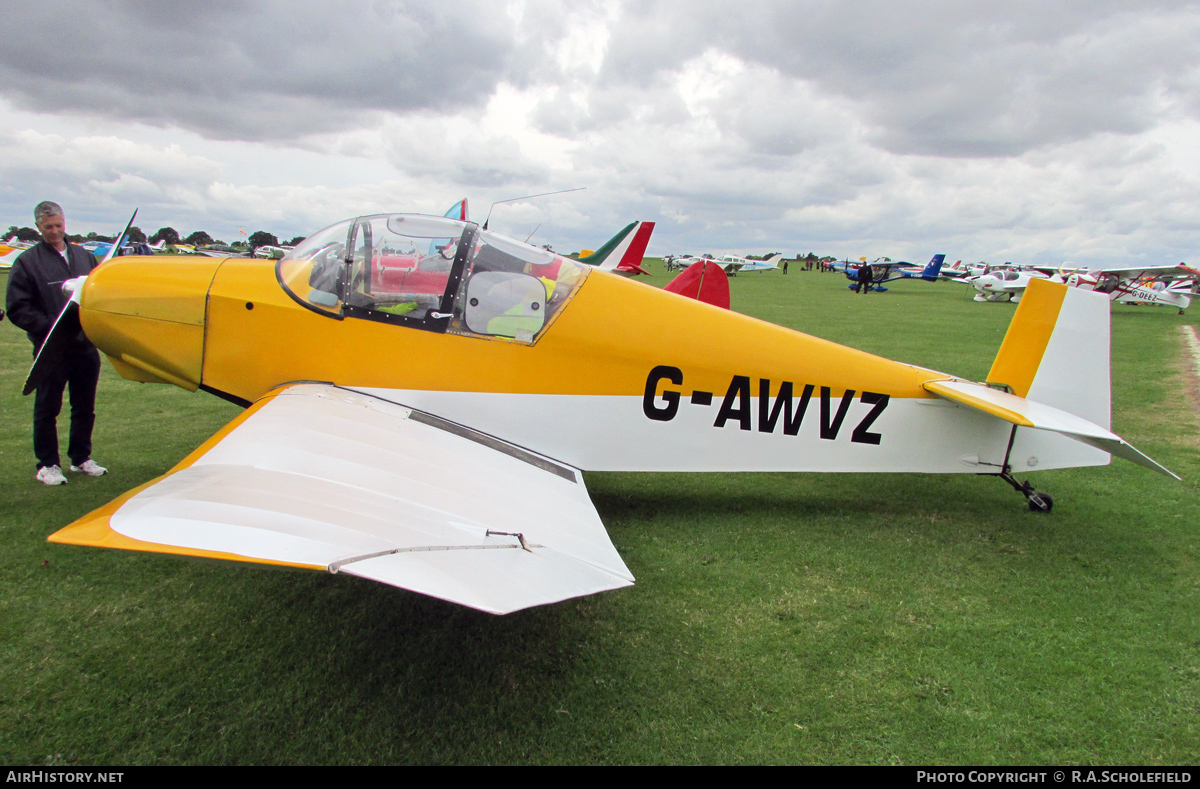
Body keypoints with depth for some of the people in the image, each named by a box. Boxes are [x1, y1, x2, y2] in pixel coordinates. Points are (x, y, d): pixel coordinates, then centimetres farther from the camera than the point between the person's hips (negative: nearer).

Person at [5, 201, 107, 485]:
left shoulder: (85, 256, 11)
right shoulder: (27, 261, -2)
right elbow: (17, 309, -5)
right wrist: (51, 328, -15)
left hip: (86, 347, 4)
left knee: (85, 408, 12)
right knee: (47, 409, 4)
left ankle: (81, 458, 25)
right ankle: (47, 464, 15)